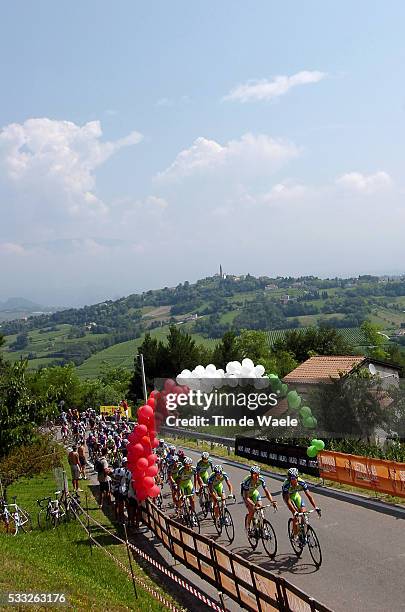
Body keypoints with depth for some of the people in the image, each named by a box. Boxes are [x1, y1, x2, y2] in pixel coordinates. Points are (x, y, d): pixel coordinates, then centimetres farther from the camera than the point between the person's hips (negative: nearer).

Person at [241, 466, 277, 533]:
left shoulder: (261, 479, -26)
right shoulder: (247, 481, -38)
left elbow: (266, 491, -25)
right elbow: (246, 498, -40)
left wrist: (272, 501, -40)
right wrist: (254, 505, -54)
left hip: (254, 492, 4)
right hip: (246, 493, -4)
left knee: (260, 506, -16)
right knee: (251, 511, -18)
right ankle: (247, 527, 4)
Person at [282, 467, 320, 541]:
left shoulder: (301, 482, -30)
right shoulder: (286, 484, -38)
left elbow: (309, 495, -29)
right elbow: (288, 500, -41)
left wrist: (316, 507, -38)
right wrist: (295, 512, -51)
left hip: (296, 495, 3)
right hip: (288, 496, -3)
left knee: (303, 512, -12)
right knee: (296, 516, -18)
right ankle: (295, 536, -5)